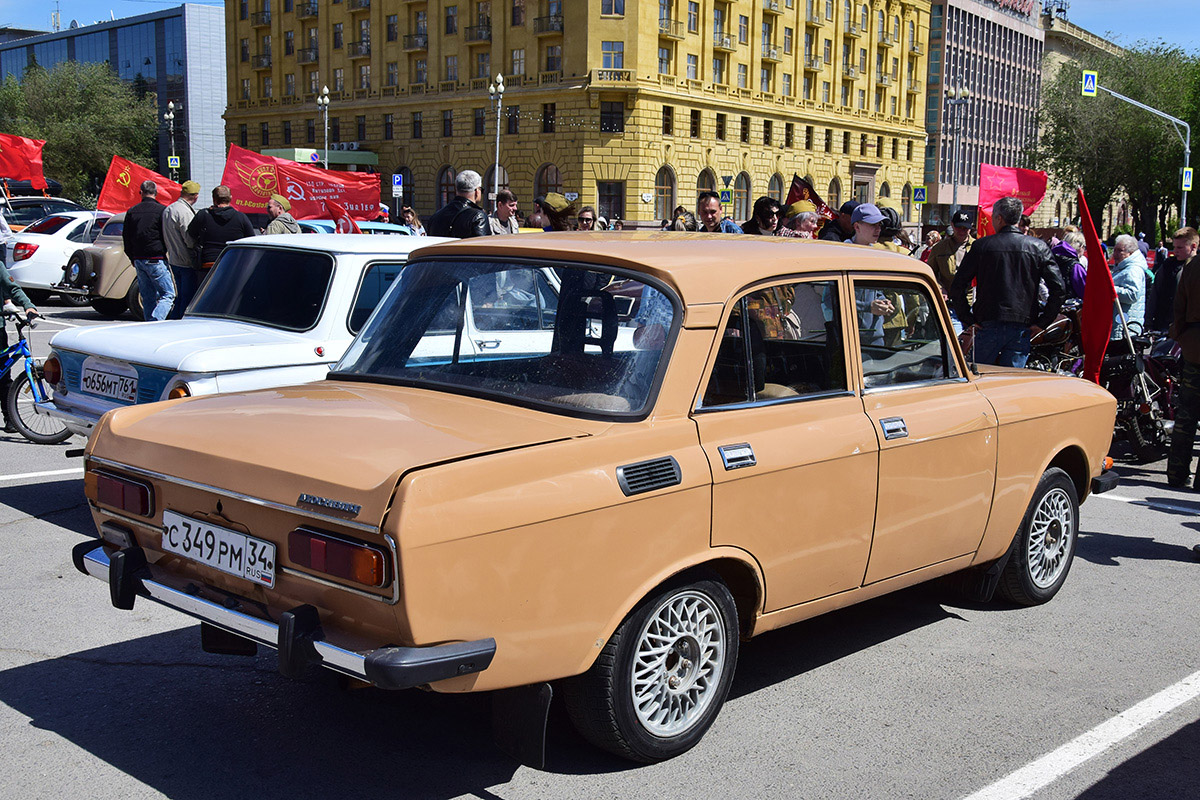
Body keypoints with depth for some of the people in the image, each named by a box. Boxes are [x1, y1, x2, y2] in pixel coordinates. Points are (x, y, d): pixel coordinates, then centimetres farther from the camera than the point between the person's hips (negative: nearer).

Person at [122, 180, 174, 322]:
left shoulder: (131, 212, 9)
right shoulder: (162, 210, -9)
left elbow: (126, 238, 15)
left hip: (138, 260, 6)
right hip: (156, 259, -6)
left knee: (148, 298, 12)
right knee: (168, 295, -5)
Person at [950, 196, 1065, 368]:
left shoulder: (981, 246, -1)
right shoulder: (1038, 247, 2)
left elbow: (957, 287, -4)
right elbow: (1058, 288, -4)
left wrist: (968, 320, 1)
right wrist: (1042, 322, 1)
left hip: (988, 327, -1)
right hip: (1022, 328, 2)